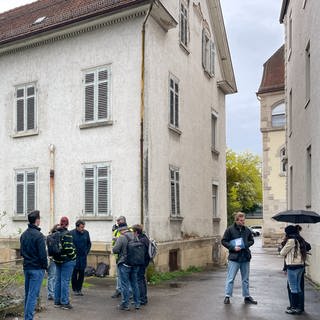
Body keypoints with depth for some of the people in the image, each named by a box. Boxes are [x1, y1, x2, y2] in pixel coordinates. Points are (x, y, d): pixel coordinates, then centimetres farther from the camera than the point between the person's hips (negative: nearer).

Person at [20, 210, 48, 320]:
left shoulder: (23, 234, 9)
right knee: (33, 295, -4)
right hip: (37, 268, -8)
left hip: (26, 267, 8)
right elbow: (42, 254, -18)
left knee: (27, 294, 16)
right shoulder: (38, 235, -18)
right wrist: (45, 266, -6)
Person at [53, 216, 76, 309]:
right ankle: (65, 302, 4)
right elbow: (69, 248, -20)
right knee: (65, 281, -2)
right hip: (67, 261, -7)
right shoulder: (67, 234, -16)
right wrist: (73, 256, -5)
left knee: (58, 280, 14)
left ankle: (57, 301, 22)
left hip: (57, 260, 7)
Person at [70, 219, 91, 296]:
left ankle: (79, 289, 18)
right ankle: (75, 289, 16)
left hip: (83, 257, 3)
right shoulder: (71, 233, -9)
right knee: (74, 273, 3)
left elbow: (89, 244, 14)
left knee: (81, 273, 6)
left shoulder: (86, 233, 2)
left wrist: (86, 252, 6)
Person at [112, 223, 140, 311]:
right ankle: (137, 303, 22)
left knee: (125, 284, 3)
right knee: (134, 283, 16)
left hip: (124, 264, -6)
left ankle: (125, 305, 10)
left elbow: (115, 250, -19)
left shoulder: (121, 238, -15)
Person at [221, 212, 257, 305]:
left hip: (245, 257, 4)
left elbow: (251, 240, 16)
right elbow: (224, 241, -4)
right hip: (234, 257, -4)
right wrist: (233, 248, -15)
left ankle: (247, 296, 24)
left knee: (245, 279, 14)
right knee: (230, 278, -1)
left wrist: (246, 245, -4)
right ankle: (227, 296, 8)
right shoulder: (230, 229, -7)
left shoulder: (247, 230, 5)